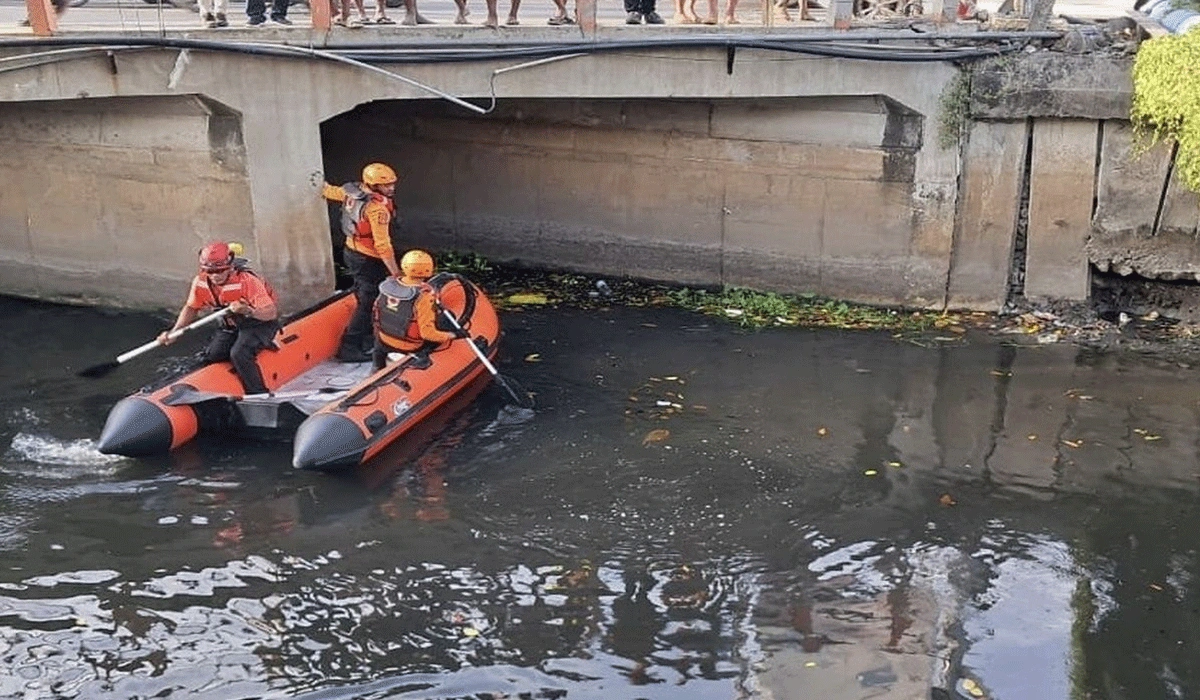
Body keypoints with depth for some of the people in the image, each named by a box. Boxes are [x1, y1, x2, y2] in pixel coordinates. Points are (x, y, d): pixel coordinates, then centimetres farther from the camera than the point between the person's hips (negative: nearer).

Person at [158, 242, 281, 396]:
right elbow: (191, 308, 5)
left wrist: (247, 310, -50)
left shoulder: (247, 280, -31)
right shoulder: (200, 283, -12)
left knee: (239, 354, -28)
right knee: (212, 355, -9)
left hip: (260, 322, -7)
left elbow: (272, 313, -32)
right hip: (231, 326, 7)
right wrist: (173, 333, -6)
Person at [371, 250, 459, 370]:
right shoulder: (424, 296, -30)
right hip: (411, 347, -5)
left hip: (385, 342, 5)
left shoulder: (388, 284, -13)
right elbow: (427, 332, -29)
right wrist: (454, 335, -18)